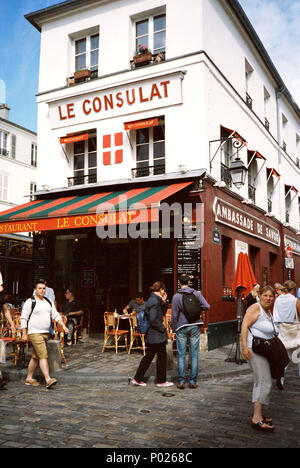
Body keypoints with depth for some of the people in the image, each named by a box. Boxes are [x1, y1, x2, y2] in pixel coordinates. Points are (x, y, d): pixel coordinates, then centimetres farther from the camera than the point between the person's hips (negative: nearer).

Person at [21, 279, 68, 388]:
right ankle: (48, 380, -17)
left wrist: (63, 326, 2)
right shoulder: (30, 302, -6)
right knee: (43, 355, -14)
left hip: (45, 333, 7)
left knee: (36, 357, 14)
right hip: (34, 333, -7)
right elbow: (23, 318, -6)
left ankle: (29, 378, 24)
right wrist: (24, 334, -9)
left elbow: (56, 315, 15)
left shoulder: (49, 302, 14)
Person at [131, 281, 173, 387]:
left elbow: (163, 313, 21)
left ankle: (137, 379, 18)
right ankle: (161, 381, 15)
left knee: (149, 356, 14)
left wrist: (163, 302, 7)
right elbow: (153, 320, -24)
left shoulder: (153, 299, 12)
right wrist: (163, 329, -13)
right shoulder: (155, 301, -19)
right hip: (157, 335, -10)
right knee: (162, 356, 4)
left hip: (150, 334, 10)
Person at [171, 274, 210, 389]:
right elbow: (206, 306, -7)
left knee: (181, 355, 6)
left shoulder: (176, 296, -5)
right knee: (194, 355, 7)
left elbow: (174, 315, -4)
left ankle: (181, 381, 6)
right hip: (195, 327, 1)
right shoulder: (197, 293, -1)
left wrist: (174, 329, 6)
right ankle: (193, 381, 9)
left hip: (181, 328, -1)